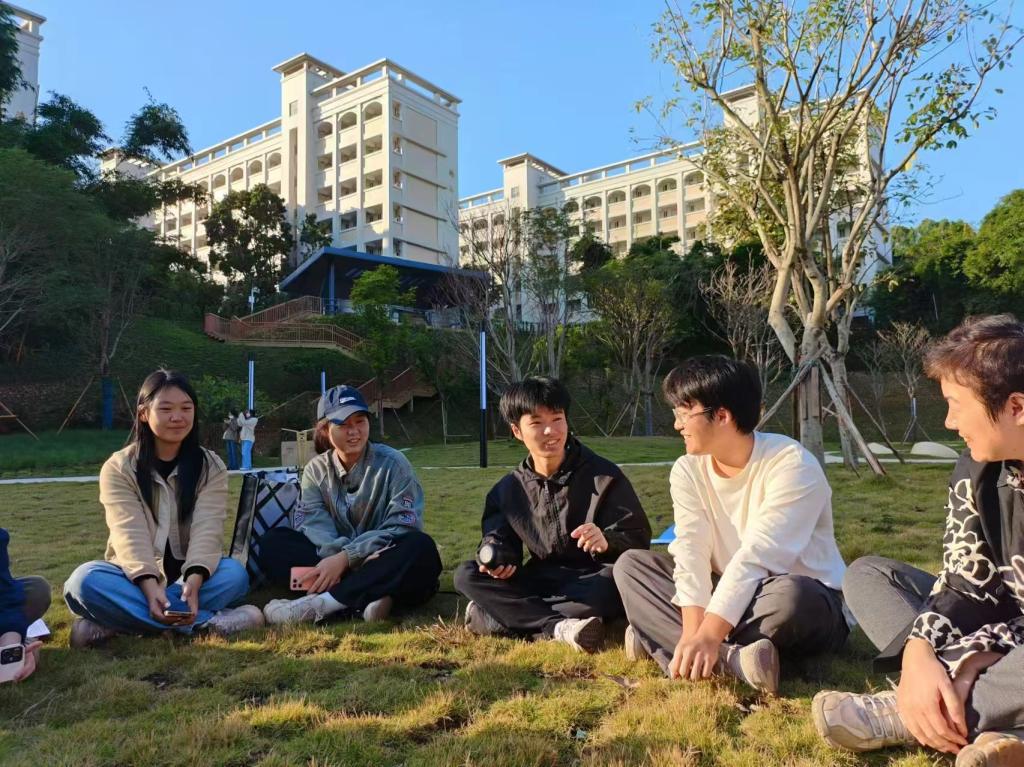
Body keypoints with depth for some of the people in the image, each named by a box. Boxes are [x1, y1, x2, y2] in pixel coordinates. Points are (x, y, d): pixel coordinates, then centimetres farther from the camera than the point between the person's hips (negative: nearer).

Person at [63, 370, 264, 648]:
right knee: (85, 580, -31)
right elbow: (130, 533, -18)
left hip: (188, 575, 1)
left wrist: (194, 580, -36)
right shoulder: (118, 467, -4)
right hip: (137, 576, 0)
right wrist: (149, 585, -36)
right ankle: (206, 621, -35)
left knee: (234, 574, -30)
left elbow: (206, 529, -16)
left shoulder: (211, 466, -2)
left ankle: (111, 622, -29)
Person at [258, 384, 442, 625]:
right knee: (273, 541, -16)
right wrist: (337, 557, -32)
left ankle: (322, 602, -33)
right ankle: (362, 602, -33)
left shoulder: (392, 463, -7)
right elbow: (313, 522, -10)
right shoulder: (316, 470, 4)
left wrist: (346, 557, -26)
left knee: (421, 547, -33)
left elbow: (402, 527, -15)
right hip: (337, 564, 3)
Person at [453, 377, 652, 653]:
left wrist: (607, 542, -31)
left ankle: (492, 616, -32)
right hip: (541, 582, 3)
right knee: (465, 575, -18)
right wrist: (495, 557, -17)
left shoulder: (604, 477, -7)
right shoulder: (507, 489, 3)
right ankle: (560, 627, -36)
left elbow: (639, 539, -8)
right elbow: (500, 538, 8)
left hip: (592, 583, -2)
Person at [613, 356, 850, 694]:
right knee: (631, 564, -9)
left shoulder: (792, 464, -22)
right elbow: (691, 552, -15)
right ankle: (730, 658, -27)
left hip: (806, 601, -5)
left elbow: (756, 557, -30)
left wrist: (708, 635, -37)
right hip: (731, 597, 5)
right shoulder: (688, 471, -5)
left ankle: (661, 638, -23)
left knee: (790, 595, -40)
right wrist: (692, 631, -30)